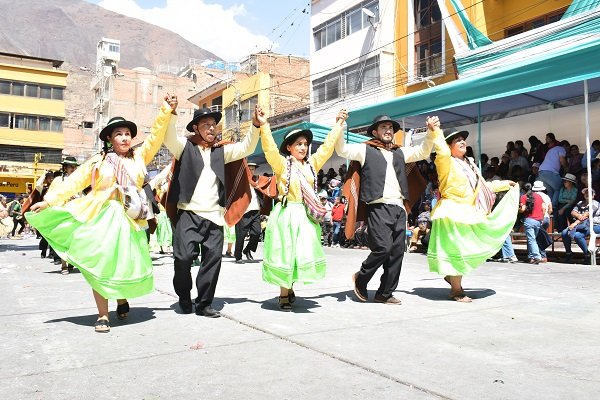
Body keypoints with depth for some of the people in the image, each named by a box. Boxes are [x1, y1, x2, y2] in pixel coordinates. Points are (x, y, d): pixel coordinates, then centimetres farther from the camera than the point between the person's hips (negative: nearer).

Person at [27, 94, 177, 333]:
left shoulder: (139, 157, 10)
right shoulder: (98, 161, 7)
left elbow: (156, 136, 4)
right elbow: (74, 182, 5)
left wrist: (166, 111, -4)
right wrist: (49, 200, -2)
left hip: (129, 220, 1)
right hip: (100, 217, -1)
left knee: (128, 265, -1)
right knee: (99, 265, -4)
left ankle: (122, 299, 30)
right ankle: (103, 315, 7)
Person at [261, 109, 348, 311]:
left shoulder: (312, 163, 11)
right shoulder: (281, 163, -3)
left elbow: (327, 146, 15)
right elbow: (269, 148, -17)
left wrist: (338, 124, 17)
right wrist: (263, 124, -25)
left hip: (305, 216, 5)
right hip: (286, 215, -5)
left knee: (302, 253, 7)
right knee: (285, 253, 0)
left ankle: (289, 287, 27)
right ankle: (284, 294, 13)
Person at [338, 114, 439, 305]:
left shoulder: (399, 152, 22)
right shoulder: (366, 150, 6)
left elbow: (422, 152, 28)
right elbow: (342, 150, -4)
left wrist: (432, 132, 15)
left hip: (399, 208, 6)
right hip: (378, 208, -6)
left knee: (397, 251, 5)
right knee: (383, 248, -17)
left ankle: (385, 294, 15)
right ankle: (361, 278, 8)